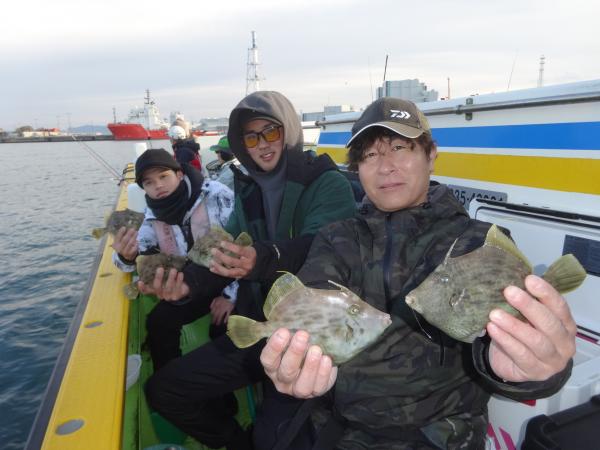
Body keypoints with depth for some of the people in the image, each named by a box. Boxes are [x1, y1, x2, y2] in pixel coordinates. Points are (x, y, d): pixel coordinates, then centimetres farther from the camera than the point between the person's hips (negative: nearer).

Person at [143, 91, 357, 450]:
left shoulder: (329, 184, -9)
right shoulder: (248, 192, 10)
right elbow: (228, 256, 3)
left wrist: (263, 260, -45)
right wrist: (189, 282, -17)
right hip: (257, 325, 6)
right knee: (163, 390, 6)